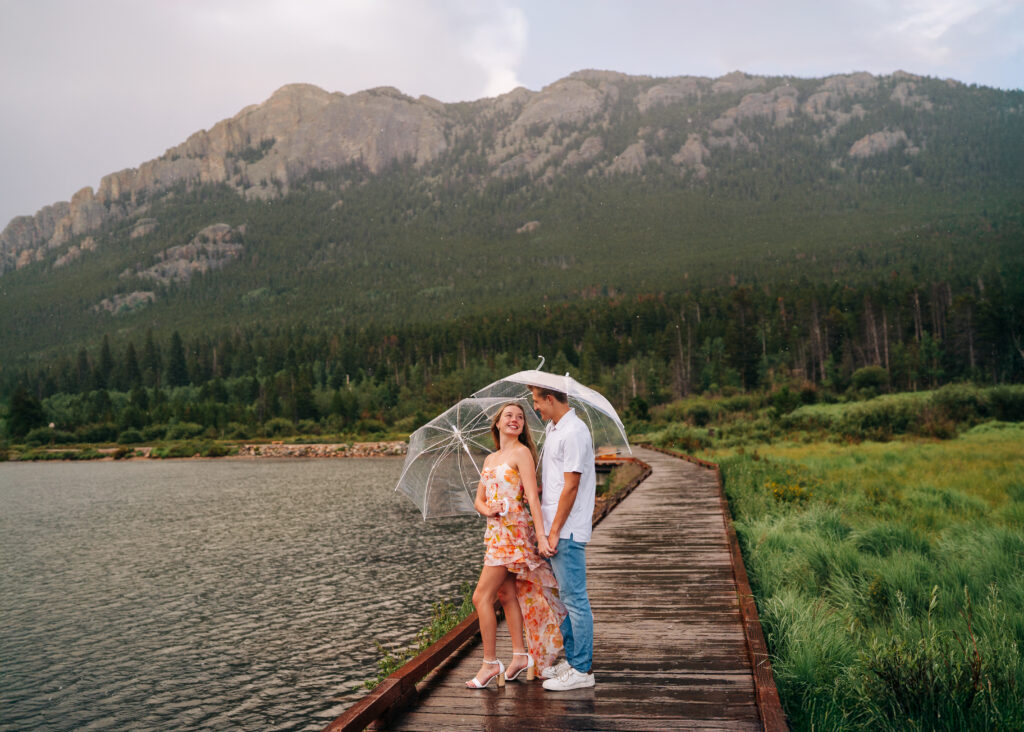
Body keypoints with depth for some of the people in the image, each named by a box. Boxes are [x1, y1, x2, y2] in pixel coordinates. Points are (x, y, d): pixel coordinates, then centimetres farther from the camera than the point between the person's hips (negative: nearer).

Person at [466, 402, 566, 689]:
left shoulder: (521, 453, -7)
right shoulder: (490, 459, 16)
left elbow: (533, 497, -15)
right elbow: (479, 499, 16)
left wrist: (541, 535, -23)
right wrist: (488, 509, -7)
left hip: (513, 530, -8)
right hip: (495, 530, 8)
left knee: (481, 597, -8)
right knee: (507, 595, 12)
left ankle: (490, 663, 1)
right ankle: (520, 656, 21)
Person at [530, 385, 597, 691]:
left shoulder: (573, 432, -16)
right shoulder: (553, 428, 14)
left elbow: (571, 487, -19)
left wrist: (554, 531, -18)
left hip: (567, 531, -10)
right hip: (556, 528, 10)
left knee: (575, 598, -2)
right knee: (566, 597, 16)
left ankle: (582, 670, 7)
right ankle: (572, 660, 26)